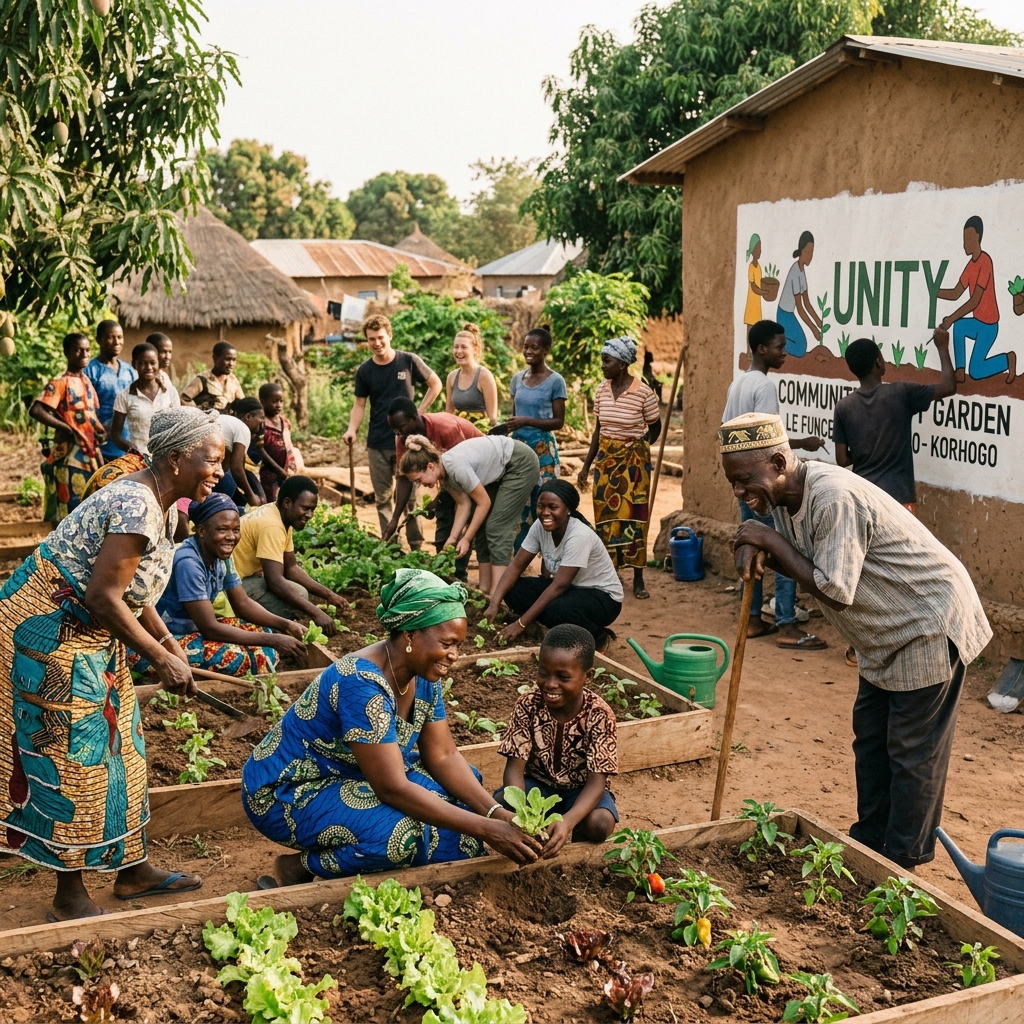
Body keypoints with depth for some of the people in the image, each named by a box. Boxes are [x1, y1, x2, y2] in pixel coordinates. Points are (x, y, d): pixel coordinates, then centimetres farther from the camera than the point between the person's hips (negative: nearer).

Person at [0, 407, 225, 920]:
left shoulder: (160, 505, 5)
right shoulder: (136, 508, -26)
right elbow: (104, 598, -27)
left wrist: (169, 643, 8)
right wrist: (163, 660, -21)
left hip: (87, 638, 10)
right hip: (47, 635, -10)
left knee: (115, 747, 15)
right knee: (72, 759, -2)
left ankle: (132, 869, 28)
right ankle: (70, 897, 12)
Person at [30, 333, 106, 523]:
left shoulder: (87, 382, 13)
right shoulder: (60, 382, -11)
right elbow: (36, 411, -23)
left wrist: (99, 431, 2)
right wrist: (67, 428, -18)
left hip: (89, 455, 8)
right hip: (69, 457, -8)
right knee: (69, 512, -6)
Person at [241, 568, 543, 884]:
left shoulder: (423, 675, -6)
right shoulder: (362, 684, -32)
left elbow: (444, 757, -2)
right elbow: (393, 789, -33)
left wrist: (497, 813, -18)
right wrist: (486, 829, -32)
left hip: (349, 777, 9)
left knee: (463, 785, 0)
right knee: (403, 834, -31)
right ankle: (297, 868, -7)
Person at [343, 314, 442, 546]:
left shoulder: (409, 361, -4)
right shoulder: (365, 371, 3)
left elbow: (435, 384, 6)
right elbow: (360, 405, 5)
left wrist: (419, 412, -2)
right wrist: (352, 429, -13)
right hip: (377, 445, 3)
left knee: (409, 496, 1)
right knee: (382, 498, 7)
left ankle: (416, 546, 8)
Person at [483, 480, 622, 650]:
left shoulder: (579, 536, -30)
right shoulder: (540, 526, -10)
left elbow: (559, 586, -31)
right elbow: (516, 566, -8)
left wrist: (521, 623, -32)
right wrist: (494, 604, -23)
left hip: (602, 596, -7)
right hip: (571, 588, 7)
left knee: (557, 610, -36)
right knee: (514, 590, -13)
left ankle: (598, 638, -6)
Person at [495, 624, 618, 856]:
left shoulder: (599, 715, -23)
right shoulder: (527, 706, -18)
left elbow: (597, 781, -28)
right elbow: (515, 767, -19)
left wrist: (567, 822, -47)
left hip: (580, 790, -1)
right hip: (537, 784, 1)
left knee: (600, 823, -32)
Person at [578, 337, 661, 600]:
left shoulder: (643, 392, -14)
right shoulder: (601, 390, 1)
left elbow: (655, 428, 1)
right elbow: (598, 429, 9)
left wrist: (638, 448, 2)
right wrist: (586, 465, 8)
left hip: (633, 460, -4)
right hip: (605, 459, 4)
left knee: (633, 517, 0)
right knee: (605, 516, 6)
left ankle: (638, 579, 10)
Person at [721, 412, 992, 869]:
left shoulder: (834, 498, -32)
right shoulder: (784, 496, -3)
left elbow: (835, 591, -31)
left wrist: (773, 541, -25)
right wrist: (755, 551, -16)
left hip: (929, 625, -10)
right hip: (886, 630, 10)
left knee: (913, 750, 1)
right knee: (870, 736, 16)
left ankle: (902, 861, 14)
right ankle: (869, 840, 29)